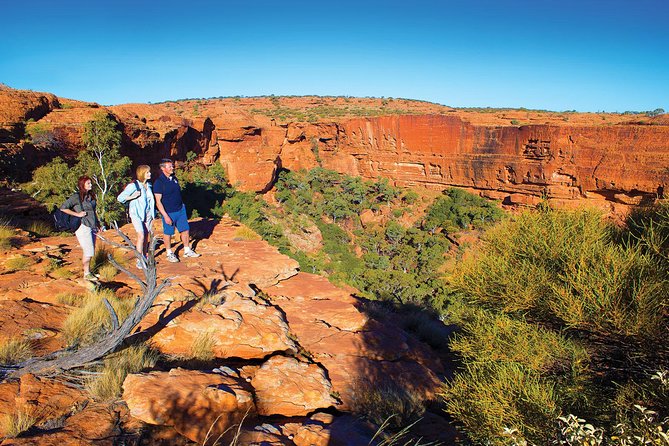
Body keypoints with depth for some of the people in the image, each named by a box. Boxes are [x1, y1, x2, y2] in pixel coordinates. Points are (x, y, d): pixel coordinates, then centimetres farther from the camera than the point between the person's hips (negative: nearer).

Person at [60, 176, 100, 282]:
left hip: (92, 226, 7)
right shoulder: (76, 196, -9)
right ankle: (86, 274, 5)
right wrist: (77, 214, -15)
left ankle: (88, 271, 23)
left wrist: (98, 223, 23)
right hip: (83, 226, -7)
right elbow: (63, 208, -13)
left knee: (90, 251, 11)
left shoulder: (91, 195, 15)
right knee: (88, 251, -8)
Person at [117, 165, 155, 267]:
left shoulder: (148, 185, 9)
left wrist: (153, 213, 17)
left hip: (148, 213, 6)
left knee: (146, 236, 8)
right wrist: (133, 196, -23)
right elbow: (120, 198, -14)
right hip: (137, 214, -6)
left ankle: (145, 257, 19)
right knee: (141, 236, -16)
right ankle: (139, 261, -11)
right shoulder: (134, 186, -12)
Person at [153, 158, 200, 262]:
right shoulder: (158, 182, -15)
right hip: (168, 212, -6)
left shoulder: (174, 178, 7)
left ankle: (187, 251, 24)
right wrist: (165, 216, -20)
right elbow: (158, 202, -16)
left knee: (185, 229, 11)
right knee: (168, 233, 7)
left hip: (180, 210, 6)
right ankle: (169, 254, 23)